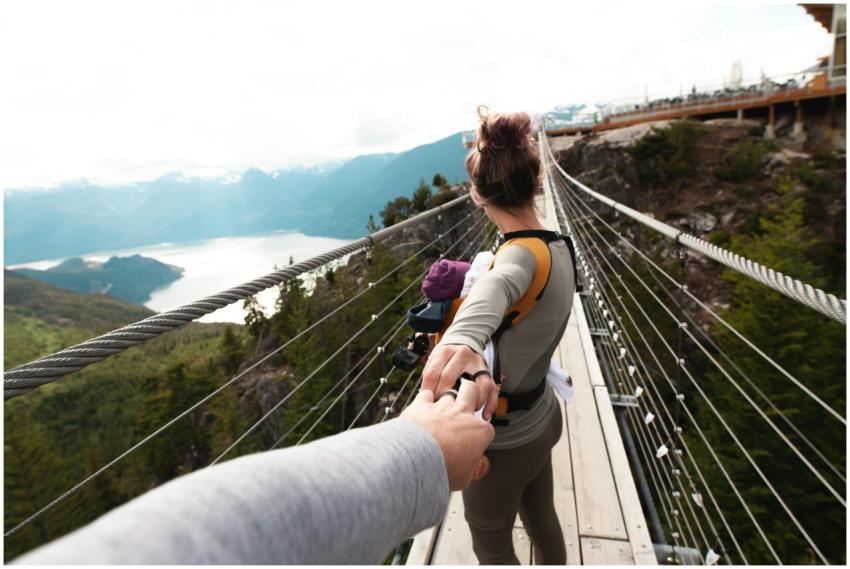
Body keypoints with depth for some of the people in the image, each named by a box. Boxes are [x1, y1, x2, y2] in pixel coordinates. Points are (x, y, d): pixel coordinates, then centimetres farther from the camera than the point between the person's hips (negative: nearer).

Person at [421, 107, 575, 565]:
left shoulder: (522, 254, -31)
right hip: (542, 419, 8)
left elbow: (499, 285, -56)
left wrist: (464, 340, -74)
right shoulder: (559, 247, -3)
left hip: (505, 441, -7)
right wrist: (464, 337, 8)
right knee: (542, 521, 32)